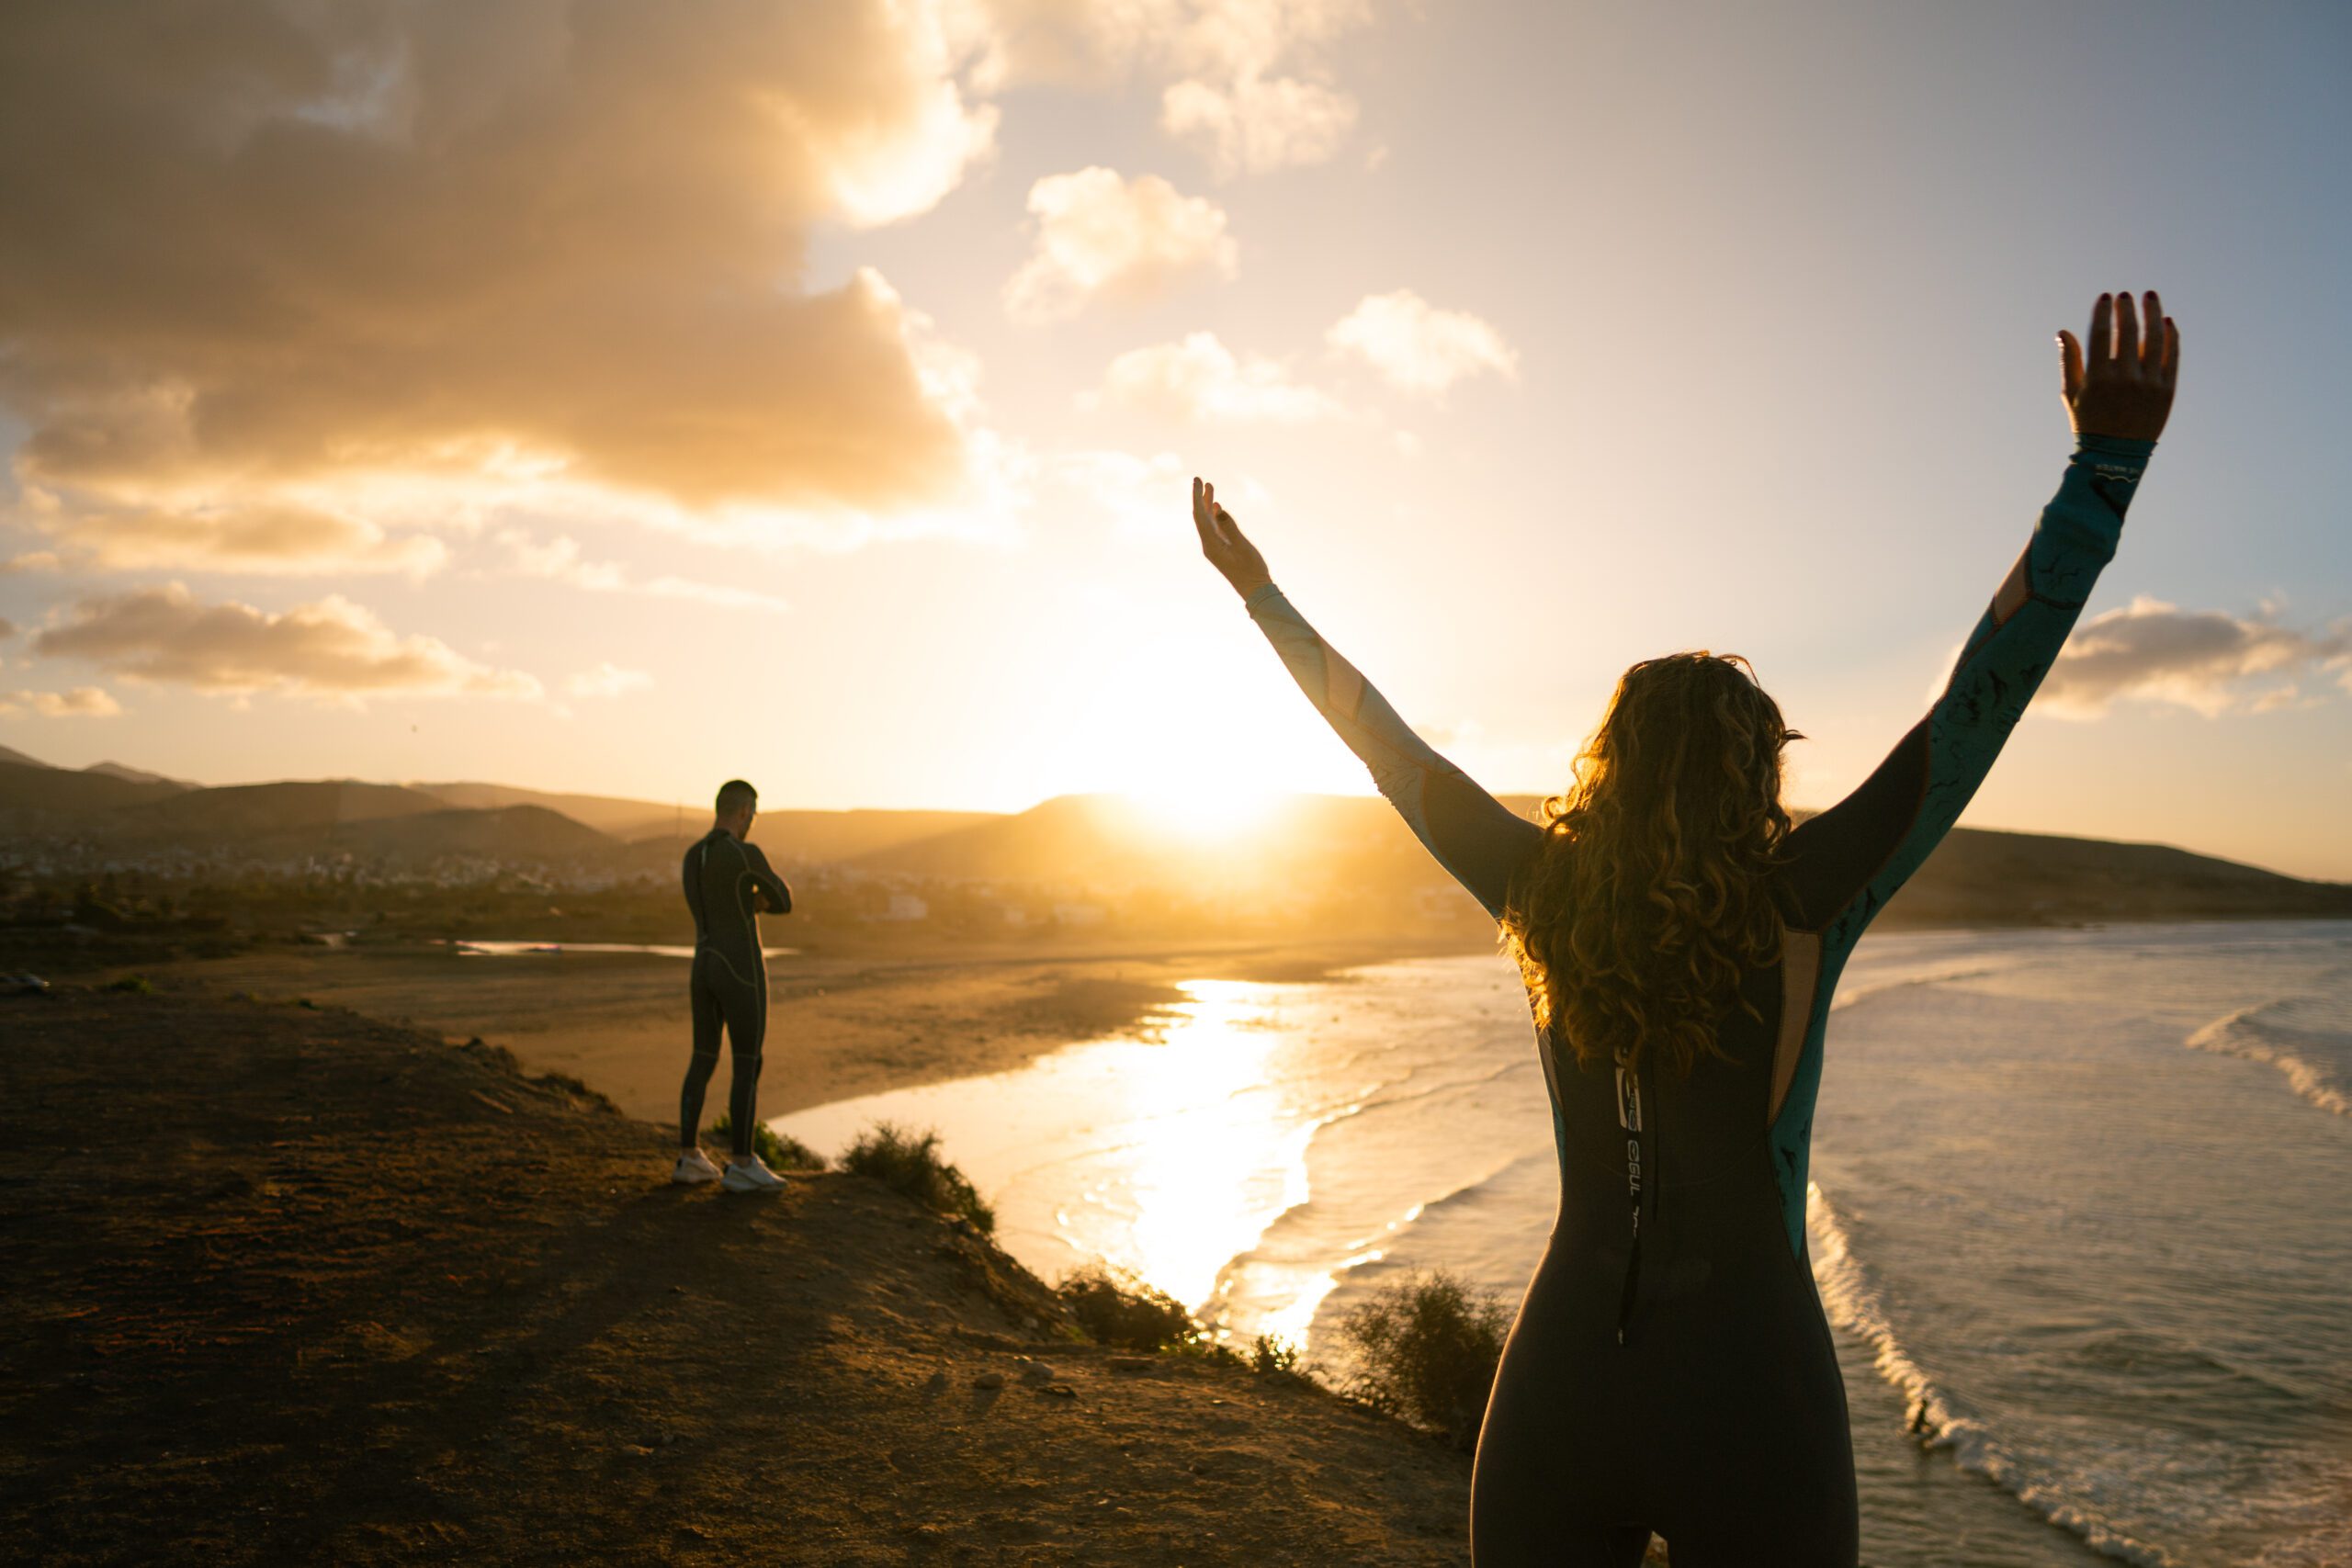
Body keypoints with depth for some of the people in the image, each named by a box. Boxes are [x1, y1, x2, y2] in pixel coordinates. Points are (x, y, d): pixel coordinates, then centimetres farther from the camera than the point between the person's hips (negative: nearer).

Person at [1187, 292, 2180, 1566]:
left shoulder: (1546, 896, -4)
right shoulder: (1799, 903, -11)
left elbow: (1388, 746, 4)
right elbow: (1978, 704, -15)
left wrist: (1259, 593, 15)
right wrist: (2106, 464, -16)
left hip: (1556, 1399, 3)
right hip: (1749, 1402, -2)